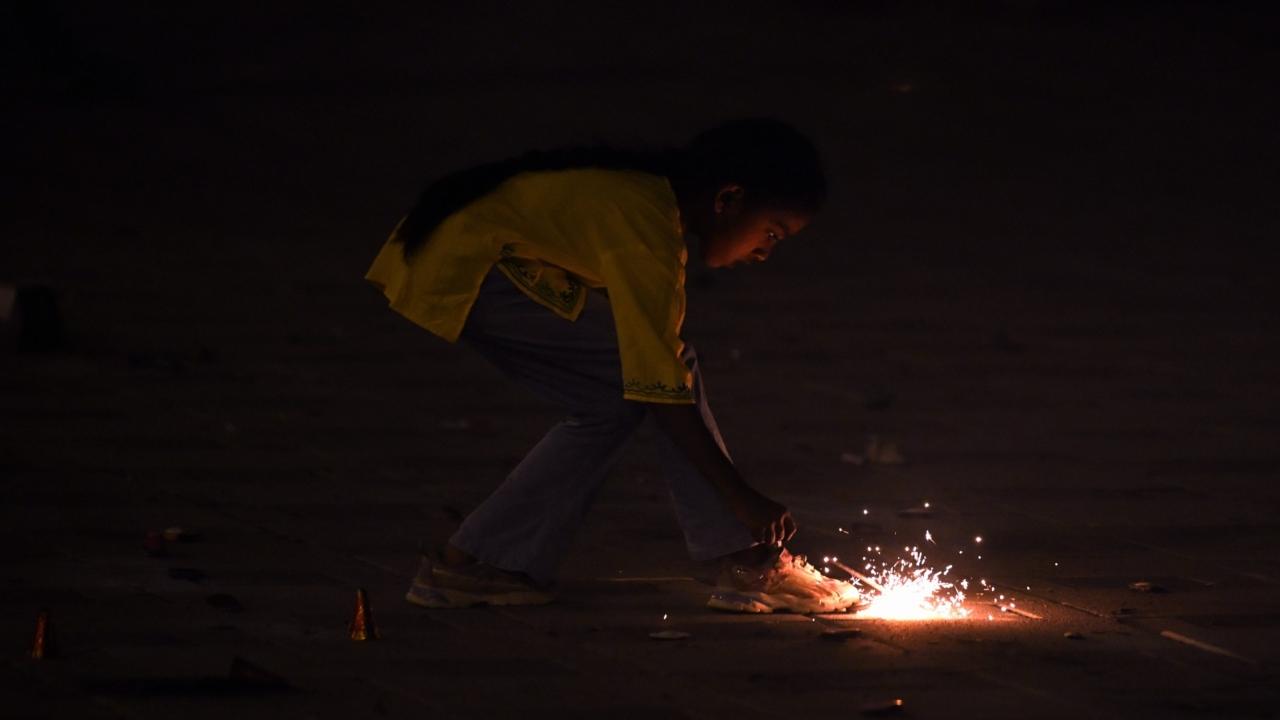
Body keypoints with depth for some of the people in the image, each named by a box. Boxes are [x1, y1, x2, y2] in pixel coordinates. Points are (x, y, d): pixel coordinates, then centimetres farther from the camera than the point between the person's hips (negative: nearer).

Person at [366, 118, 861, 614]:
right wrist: (742, 497, -17)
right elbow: (662, 384, -21)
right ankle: (746, 566, -6)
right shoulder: (644, 226, -20)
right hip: (466, 271, -10)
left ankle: (465, 566, 11)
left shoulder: (652, 195, 9)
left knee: (611, 401, 10)